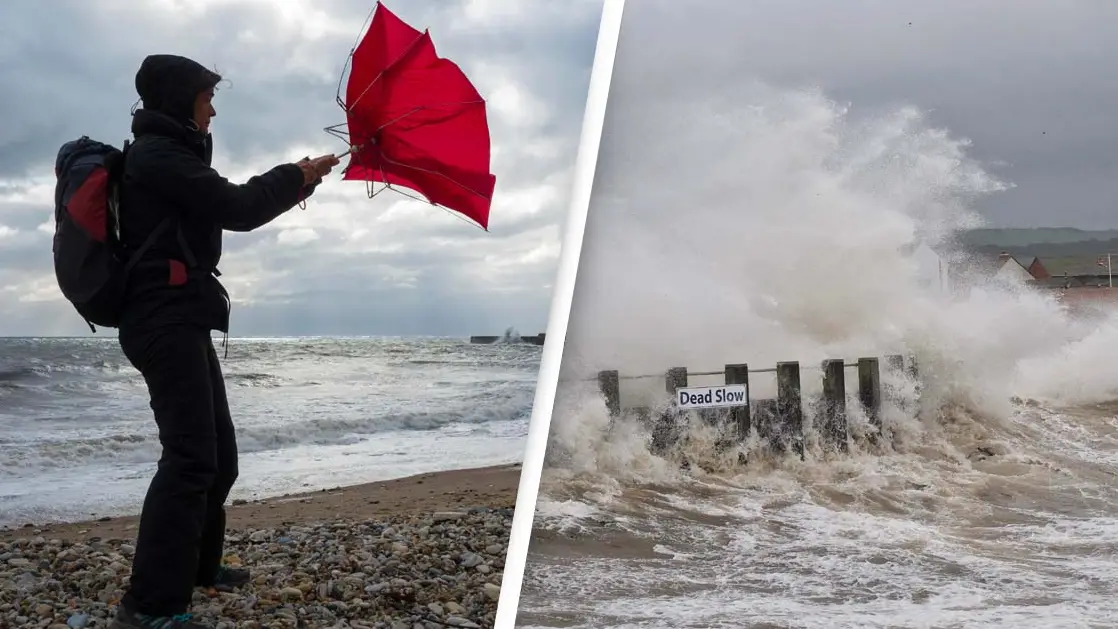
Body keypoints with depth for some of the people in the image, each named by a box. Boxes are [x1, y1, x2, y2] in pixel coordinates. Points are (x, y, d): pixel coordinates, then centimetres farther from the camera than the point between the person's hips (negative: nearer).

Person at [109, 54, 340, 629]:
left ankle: (196, 565, 30)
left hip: (178, 322, 11)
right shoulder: (157, 152, -9)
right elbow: (235, 209, -14)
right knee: (190, 457, -19)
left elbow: (223, 209, 24)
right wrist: (299, 175, 0)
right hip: (167, 320, -11)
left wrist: (291, 185, 19)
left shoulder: (167, 155, 23)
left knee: (218, 454, 16)